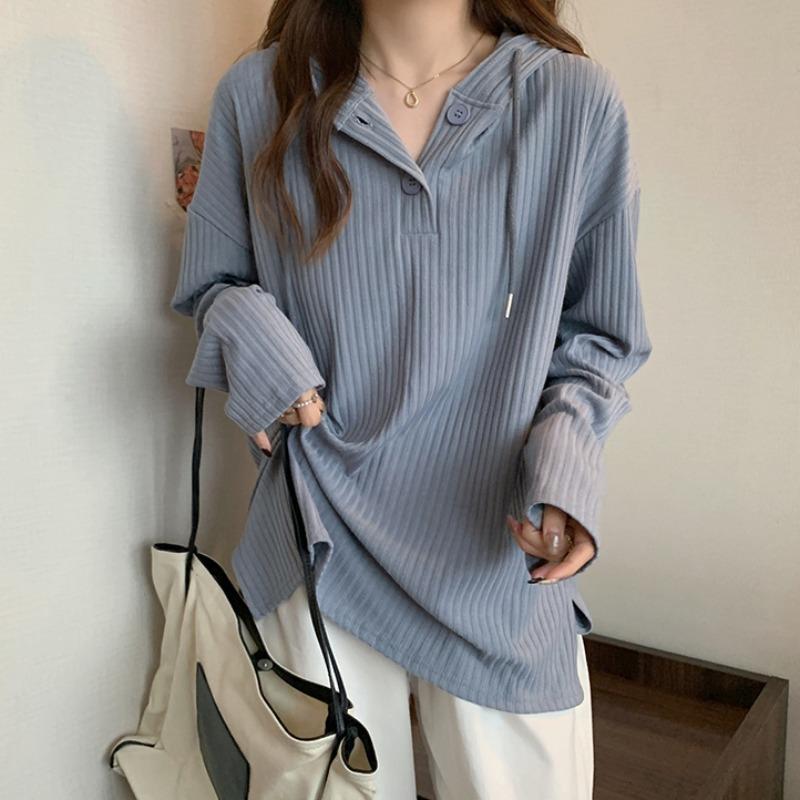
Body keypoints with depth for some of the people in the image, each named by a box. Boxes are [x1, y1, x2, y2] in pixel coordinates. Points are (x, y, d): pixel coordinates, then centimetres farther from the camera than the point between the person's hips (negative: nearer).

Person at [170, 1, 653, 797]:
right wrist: (245, 324, -12)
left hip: (499, 556, 0)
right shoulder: (257, 94, -2)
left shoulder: (577, 101, -5)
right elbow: (210, 283, 11)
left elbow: (597, 333, 4)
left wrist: (567, 442, -15)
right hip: (320, 545, 1)